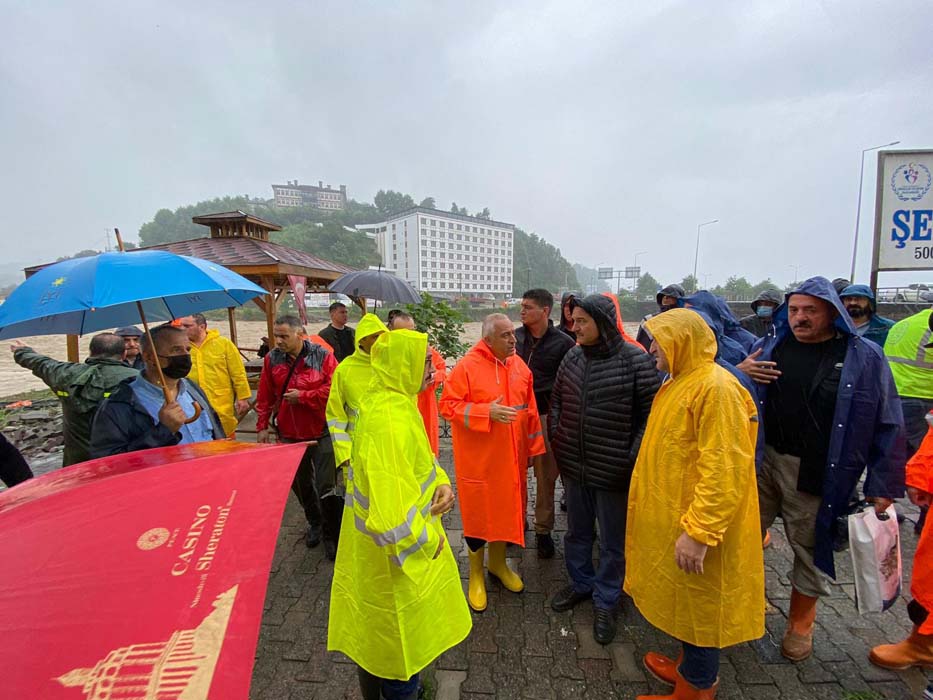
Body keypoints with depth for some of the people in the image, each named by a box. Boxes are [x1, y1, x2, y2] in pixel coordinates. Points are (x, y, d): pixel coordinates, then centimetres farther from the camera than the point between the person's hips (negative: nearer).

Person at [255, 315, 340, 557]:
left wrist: (303, 396, -17)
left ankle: (332, 536, 17)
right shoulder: (271, 359, 0)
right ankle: (314, 523, 43)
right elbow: (264, 397, 5)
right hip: (289, 434, 4)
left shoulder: (323, 356, -12)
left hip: (321, 433, -4)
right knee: (300, 484, 19)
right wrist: (262, 426, 3)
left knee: (327, 487, -2)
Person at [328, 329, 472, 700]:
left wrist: (442, 482, -5)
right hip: (395, 557, -9)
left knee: (376, 638, 29)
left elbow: (416, 460, 13)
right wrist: (430, 543, -18)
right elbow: (394, 520, -36)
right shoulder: (390, 422, -33)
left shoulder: (388, 401, -2)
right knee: (399, 645, 15)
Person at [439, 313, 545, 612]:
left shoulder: (519, 366, 2)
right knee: (478, 512, 9)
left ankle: (498, 562, 44)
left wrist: (533, 447, 10)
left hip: (511, 457, 5)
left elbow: (530, 409, 9)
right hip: (478, 458, -5)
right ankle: (476, 574, 32)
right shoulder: (467, 366, -15)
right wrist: (487, 412, -25)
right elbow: (448, 405, -15)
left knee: (507, 508, 19)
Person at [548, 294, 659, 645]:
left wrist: (632, 459, -13)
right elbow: (556, 400, 12)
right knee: (577, 531, 22)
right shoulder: (572, 357, 0)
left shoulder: (636, 361, -15)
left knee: (613, 542, 14)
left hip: (613, 472, -4)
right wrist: (555, 438, 5)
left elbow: (651, 414, -12)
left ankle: (605, 601, 36)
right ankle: (580, 583, 46)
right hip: (574, 466, 5)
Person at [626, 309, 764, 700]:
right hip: (669, 518, 9)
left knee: (698, 604, 10)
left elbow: (725, 469, -26)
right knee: (682, 600, 23)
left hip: (694, 527, -9)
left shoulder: (716, 388, -21)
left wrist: (699, 532, -26)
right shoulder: (679, 382, 9)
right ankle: (688, 668, 43)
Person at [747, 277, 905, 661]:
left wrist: (883, 485, -5)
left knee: (811, 547, 13)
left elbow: (887, 425, -3)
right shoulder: (769, 346, 2)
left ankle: (800, 622, 37)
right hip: (761, 460, 3)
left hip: (818, 473, -2)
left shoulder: (864, 357, -5)